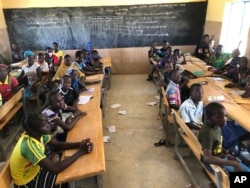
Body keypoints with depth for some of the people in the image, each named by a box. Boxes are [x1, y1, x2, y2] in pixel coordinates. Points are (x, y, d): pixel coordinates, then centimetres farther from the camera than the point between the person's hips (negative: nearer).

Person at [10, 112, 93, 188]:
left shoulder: (37, 134, -13)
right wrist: (80, 152, -34)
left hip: (34, 170, 7)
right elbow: (54, 168, -40)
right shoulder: (30, 145, -35)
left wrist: (80, 144, -23)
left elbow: (59, 145, -6)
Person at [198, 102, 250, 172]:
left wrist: (228, 155, 0)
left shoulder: (215, 125, -4)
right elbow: (207, 158, -39)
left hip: (222, 157, 9)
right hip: (214, 163, -9)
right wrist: (233, 164, -37)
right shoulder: (207, 133, -31)